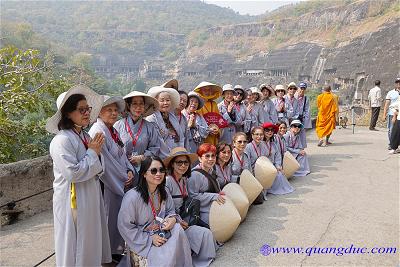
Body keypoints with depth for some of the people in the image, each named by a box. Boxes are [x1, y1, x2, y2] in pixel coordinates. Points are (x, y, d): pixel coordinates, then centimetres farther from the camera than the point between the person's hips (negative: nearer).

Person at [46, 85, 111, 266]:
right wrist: (93, 153, -14)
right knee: (75, 244, 7)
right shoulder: (62, 140, -18)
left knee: (92, 240, 18)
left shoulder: (85, 137, 7)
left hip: (91, 197, 8)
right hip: (73, 201, -8)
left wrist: (97, 153, -5)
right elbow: (73, 173, -24)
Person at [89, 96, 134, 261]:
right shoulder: (98, 131, -17)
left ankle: (117, 251, 33)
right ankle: (110, 255, 22)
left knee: (119, 219, 17)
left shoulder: (113, 130, 12)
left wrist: (130, 170, 0)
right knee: (110, 219, 4)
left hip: (120, 184, 9)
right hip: (107, 186, -9)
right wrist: (124, 179, -11)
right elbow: (106, 163, -21)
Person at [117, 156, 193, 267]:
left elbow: (170, 211, 14)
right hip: (141, 243, -6)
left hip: (162, 236, 6)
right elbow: (125, 227, -14)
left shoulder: (163, 193, 1)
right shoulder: (132, 197, -18)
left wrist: (173, 218, -11)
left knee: (178, 229, -23)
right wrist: (150, 239, -17)